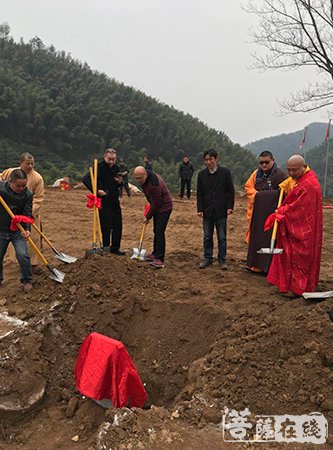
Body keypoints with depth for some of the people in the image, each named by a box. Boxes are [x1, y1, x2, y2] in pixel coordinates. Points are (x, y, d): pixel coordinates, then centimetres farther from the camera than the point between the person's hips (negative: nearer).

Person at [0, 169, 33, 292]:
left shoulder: (27, 194, -11)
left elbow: (27, 213, -12)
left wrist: (26, 229, -27)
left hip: (18, 231, -1)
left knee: (22, 255, -13)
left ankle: (27, 280, 9)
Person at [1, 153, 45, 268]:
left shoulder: (37, 178, -13)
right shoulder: (10, 172, -2)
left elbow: (39, 197, -12)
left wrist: (31, 211, -23)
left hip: (31, 213, -4)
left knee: (34, 237, -3)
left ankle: (34, 263, 9)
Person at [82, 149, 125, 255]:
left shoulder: (116, 168, 12)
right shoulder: (99, 167, -11)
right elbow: (85, 179, -21)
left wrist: (120, 182, 0)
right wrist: (96, 191, -29)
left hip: (115, 202, 7)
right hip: (104, 202, -7)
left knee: (118, 226, 10)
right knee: (106, 226, -5)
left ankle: (115, 248, 22)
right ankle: (105, 248, 10)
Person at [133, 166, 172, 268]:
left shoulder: (154, 184, -32)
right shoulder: (144, 179, -2)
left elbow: (155, 204, -24)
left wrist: (148, 217, -12)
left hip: (164, 207, -10)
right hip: (157, 207, 10)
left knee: (159, 232, -14)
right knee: (156, 231, 15)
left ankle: (160, 259, -13)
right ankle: (155, 254, 27)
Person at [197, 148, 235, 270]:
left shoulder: (225, 172, -1)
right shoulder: (202, 174, 5)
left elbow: (231, 191, 0)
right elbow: (199, 193, 7)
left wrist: (229, 207, -8)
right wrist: (199, 209, -1)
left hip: (221, 211, -2)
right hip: (207, 211, 2)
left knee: (222, 237, 5)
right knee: (207, 237, 8)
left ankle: (222, 259, 17)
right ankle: (208, 259, 20)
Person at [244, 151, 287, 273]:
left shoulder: (280, 175, -8)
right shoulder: (256, 173, 11)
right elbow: (248, 187, 9)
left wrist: (262, 194, -17)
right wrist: (257, 194, -10)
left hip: (272, 212, -6)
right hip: (257, 212, 6)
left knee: (269, 238, -4)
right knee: (256, 237, 11)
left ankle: (268, 266, 5)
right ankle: (255, 264, 23)